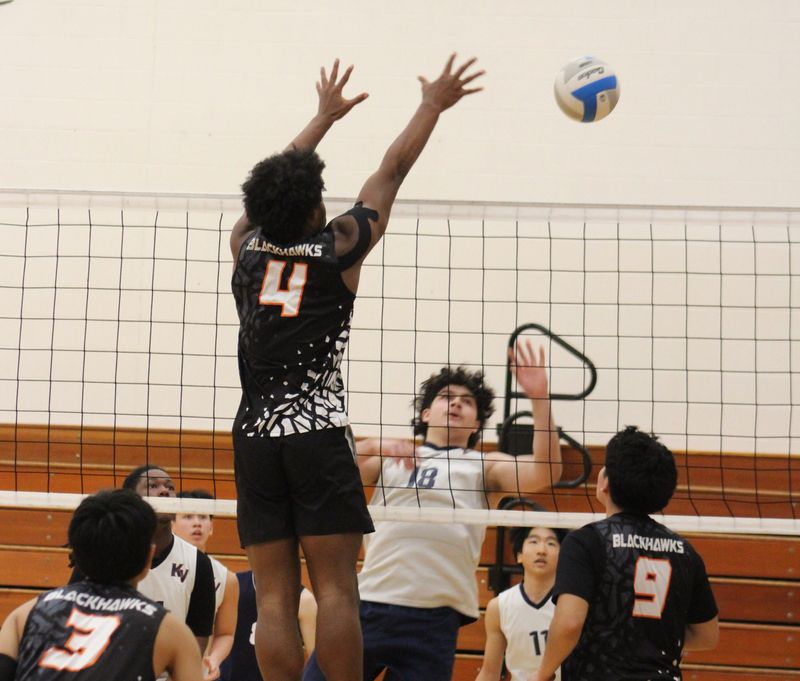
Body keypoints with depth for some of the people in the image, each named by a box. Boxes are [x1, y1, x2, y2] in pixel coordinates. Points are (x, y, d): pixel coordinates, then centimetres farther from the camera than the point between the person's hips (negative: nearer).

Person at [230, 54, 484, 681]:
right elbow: (393, 170, 12)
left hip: (255, 436, 4)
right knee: (335, 590, -4)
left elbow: (278, 180, 26)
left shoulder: (247, 247, 8)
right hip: (318, 435, -4)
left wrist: (325, 115, 39)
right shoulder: (339, 246, 0)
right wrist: (433, 105, 25)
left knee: (275, 597, 1)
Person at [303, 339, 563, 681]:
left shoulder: (484, 466, 15)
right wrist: (372, 446, -9)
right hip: (367, 602, 2)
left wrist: (539, 397, -11)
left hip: (432, 618, -2)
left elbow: (545, 473, -1)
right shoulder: (389, 458, 21)